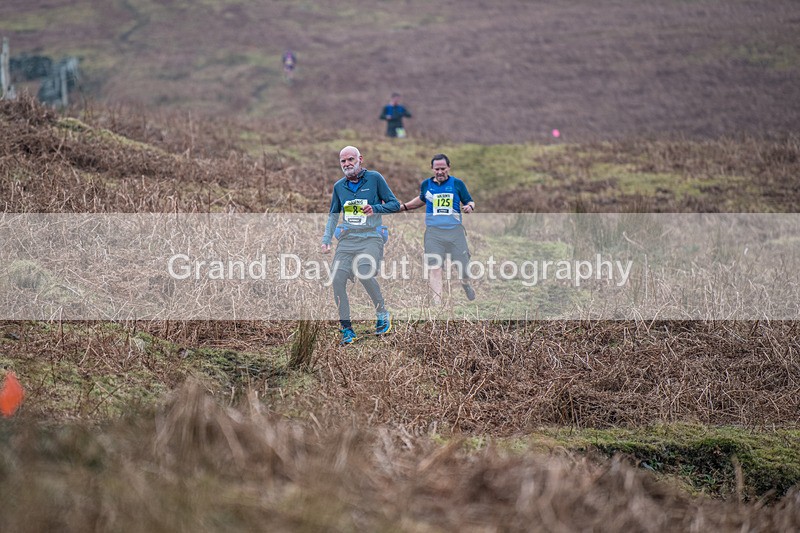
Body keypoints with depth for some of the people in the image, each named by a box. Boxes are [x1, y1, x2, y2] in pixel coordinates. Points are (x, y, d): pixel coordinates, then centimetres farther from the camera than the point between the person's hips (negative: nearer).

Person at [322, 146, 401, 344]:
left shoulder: (375, 178, 1)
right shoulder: (339, 186, 13)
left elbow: (395, 204, 3)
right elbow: (333, 214, 24)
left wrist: (375, 209, -14)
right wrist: (326, 239, 13)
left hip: (371, 237, -4)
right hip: (346, 239, 4)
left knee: (365, 274, -27)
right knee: (337, 280, -12)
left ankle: (382, 313, -3)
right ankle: (346, 328, -3)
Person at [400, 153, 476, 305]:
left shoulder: (457, 184, 2)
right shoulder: (426, 185, 8)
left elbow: (470, 201, 8)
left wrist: (470, 207, -15)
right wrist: (403, 207, 23)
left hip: (455, 230, -1)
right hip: (433, 231, 1)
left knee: (463, 264, 4)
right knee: (434, 267, -11)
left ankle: (466, 284, 39)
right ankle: (437, 301, -11)